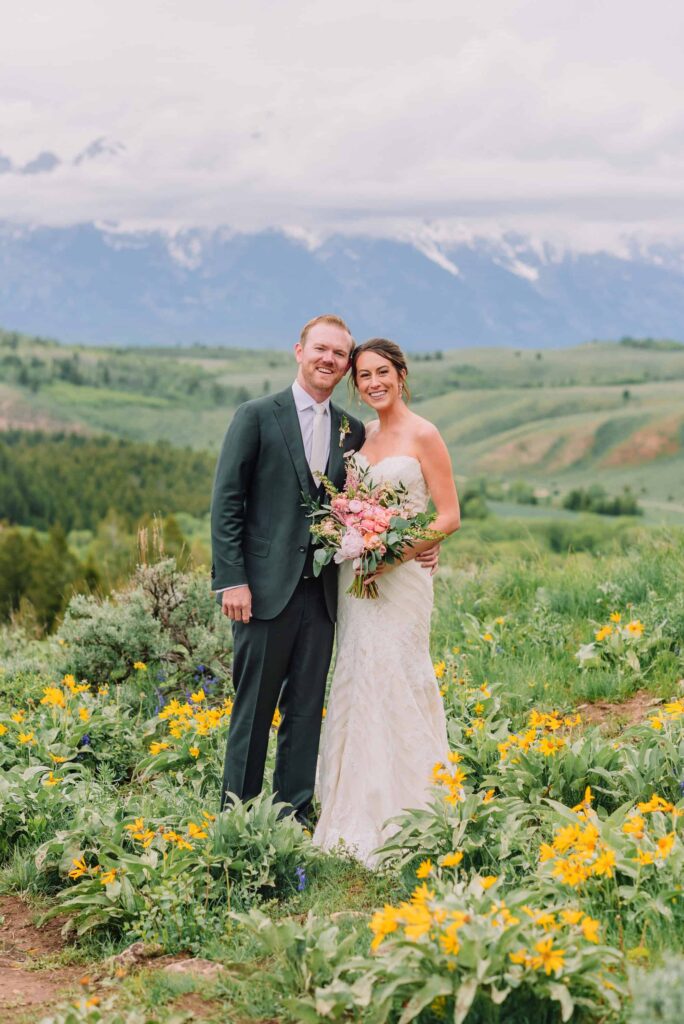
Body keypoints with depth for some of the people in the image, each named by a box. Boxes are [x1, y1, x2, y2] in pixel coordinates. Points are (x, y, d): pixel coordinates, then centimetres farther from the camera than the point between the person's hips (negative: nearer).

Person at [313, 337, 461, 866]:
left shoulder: (423, 435, -7)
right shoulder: (360, 434, 13)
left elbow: (449, 516, -8)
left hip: (401, 576, -7)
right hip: (355, 573, 7)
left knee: (394, 683, -8)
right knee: (356, 683, 8)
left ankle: (402, 818, 2)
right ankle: (361, 813, 17)